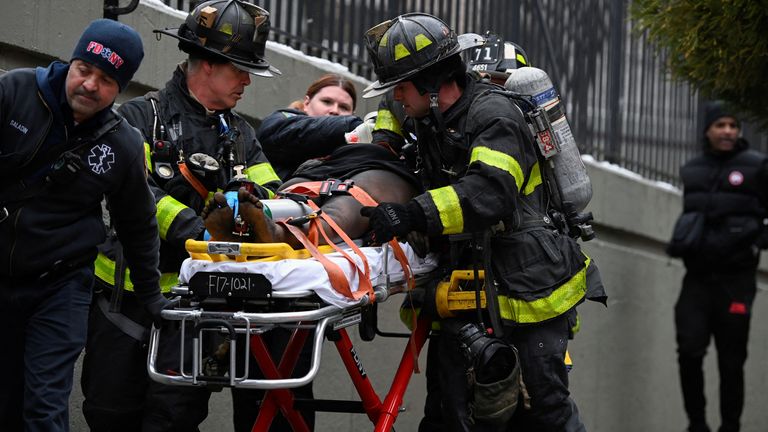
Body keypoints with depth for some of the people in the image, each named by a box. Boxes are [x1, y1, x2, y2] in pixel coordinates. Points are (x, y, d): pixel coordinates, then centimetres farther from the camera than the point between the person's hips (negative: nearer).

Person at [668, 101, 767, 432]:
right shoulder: (692, 171, 13)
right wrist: (682, 242, 11)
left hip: (735, 279, -3)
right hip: (697, 277, 3)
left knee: (731, 360, 0)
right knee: (689, 352, -9)